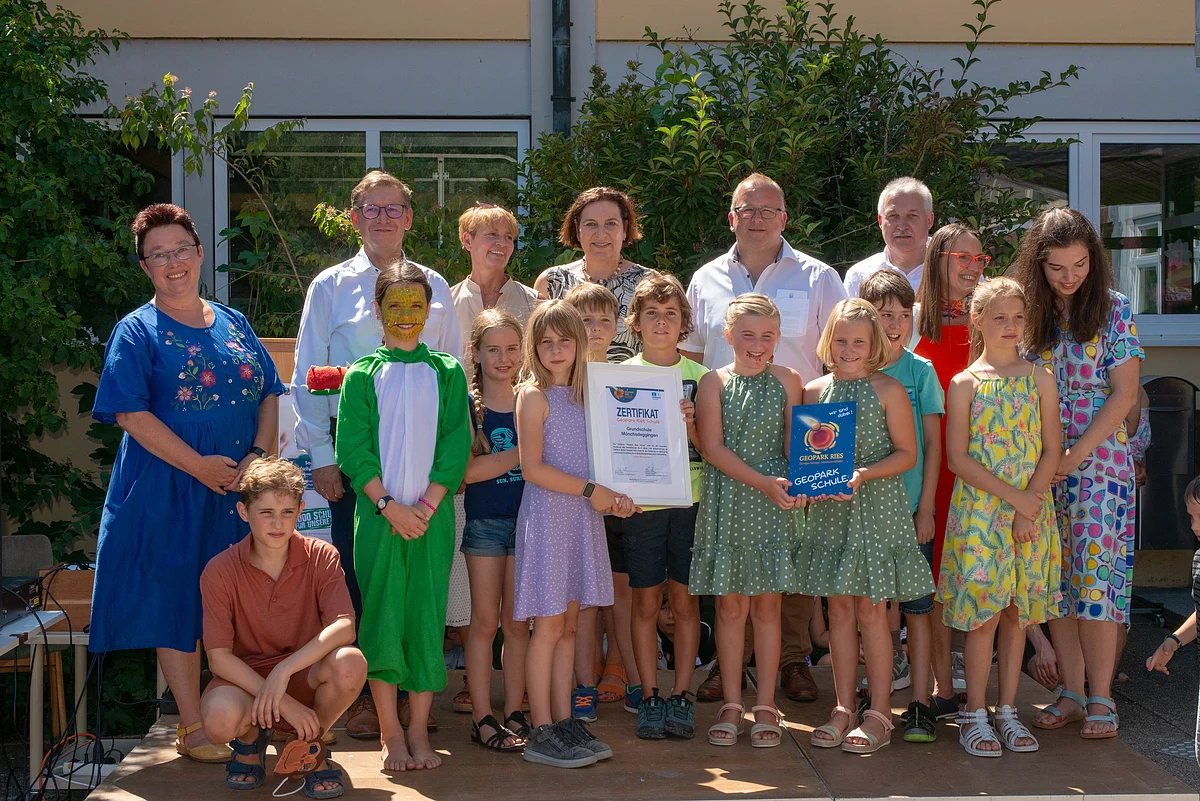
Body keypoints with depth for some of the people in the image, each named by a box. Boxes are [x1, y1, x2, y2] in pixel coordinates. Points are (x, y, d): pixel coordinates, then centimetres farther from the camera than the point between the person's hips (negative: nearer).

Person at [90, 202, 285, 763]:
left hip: (240, 489, 4)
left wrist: (258, 455, -6)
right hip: (169, 491, -4)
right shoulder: (137, 332, -2)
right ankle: (192, 728, 10)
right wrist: (200, 466, -16)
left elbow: (270, 394, 11)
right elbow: (131, 414, -12)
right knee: (177, 602, 1)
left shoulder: (233, 324, 13)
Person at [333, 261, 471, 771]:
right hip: (378, 513, -1)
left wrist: (426, 505, -10)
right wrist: (390, 506, -12)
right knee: (382, 613, -1)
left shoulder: (447, 373, 7)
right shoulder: (362, 375, 4)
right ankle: (390, 734, 8)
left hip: (432, 514, 1)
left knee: (427, 615, 2)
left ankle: (419, 732, 11)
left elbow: (456, 445, 0)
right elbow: (354, 450, -3)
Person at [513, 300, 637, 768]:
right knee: (549, 624, -4)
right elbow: (532, 468, -13)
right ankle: (541, 733, 1)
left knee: (568, 624, 9)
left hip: (583, 515, 6)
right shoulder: (534, 397, -7)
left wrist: (613, 497, 2)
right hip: (548, 514, -6)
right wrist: (590, 490, -13)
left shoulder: (586, 395, 12)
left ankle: (564, 722, 14)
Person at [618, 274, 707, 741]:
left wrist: (691, 423, -15)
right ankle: (650, 697, 11)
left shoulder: (697, 376, 6)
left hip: (690, 500, 0)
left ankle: (681, 696, 12)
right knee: (646, 602, 2)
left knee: (684, 599, 3)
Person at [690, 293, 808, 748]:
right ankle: (731, 705, 14)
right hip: (728, 502, 0)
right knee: (730, 605, 4)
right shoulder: (714, 382, 1)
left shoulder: (786, 381, 4)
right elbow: (712, 447, -7)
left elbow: (795, 444, 2)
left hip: (775, 505, 1)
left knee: (767, 604, 5)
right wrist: (763, 482, -16)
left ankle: (765, 706, 13)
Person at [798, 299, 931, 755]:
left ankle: (880, 713, 7)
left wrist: (864, 474, -18)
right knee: (839, 609, 7)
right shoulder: (814, 391, 8)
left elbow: (907, 454, -4)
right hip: (829, 511, 4)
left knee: (870, 610, -2)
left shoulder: (888, 391, -2)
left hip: (876, 508, -3)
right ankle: (843, 709, 15)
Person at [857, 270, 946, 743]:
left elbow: (933, 445, 1)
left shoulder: (921, 371, 1)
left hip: (910, 508, -1)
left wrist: (925, 509, -4)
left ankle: (919, 704, 6)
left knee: (917, 606, 1)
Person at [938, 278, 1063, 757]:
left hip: (1031, 511, 2)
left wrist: (1029, 504, -10)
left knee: (1018, 613, 7)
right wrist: (1012, 495, -14)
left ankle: (1007, 711, 16)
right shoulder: (965, 384, 0)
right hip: (979, 509, -2)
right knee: (984, 613, -3)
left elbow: (1052, 451, 3)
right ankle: (975, 714, 7)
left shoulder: (1039, 380, 6)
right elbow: (958, 458, -5)